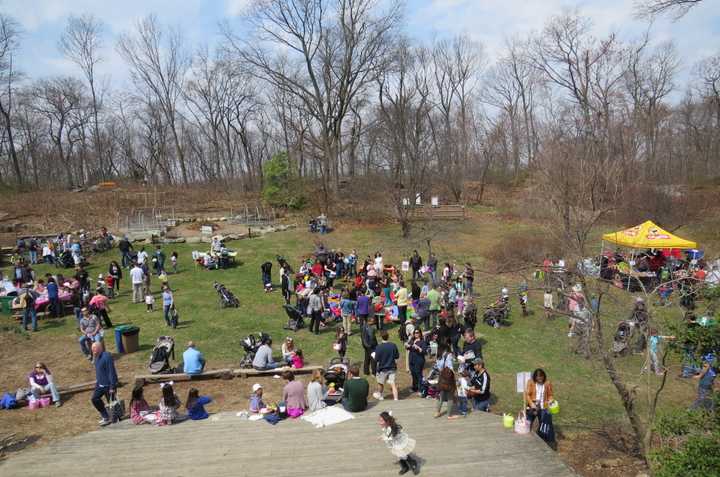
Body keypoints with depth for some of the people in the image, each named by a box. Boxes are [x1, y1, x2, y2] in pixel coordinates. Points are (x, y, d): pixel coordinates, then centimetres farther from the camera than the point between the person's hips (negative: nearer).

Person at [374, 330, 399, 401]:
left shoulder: (379, 347, -20)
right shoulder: (393, 345, -9)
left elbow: (376, 360, -17)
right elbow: (397, 356, 1)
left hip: (382, 369, -2)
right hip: (392, 368, 2)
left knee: (380, 383, 21)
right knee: (392, 384, 4)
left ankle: (380, 395, 41)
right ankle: (396, 399, -2)